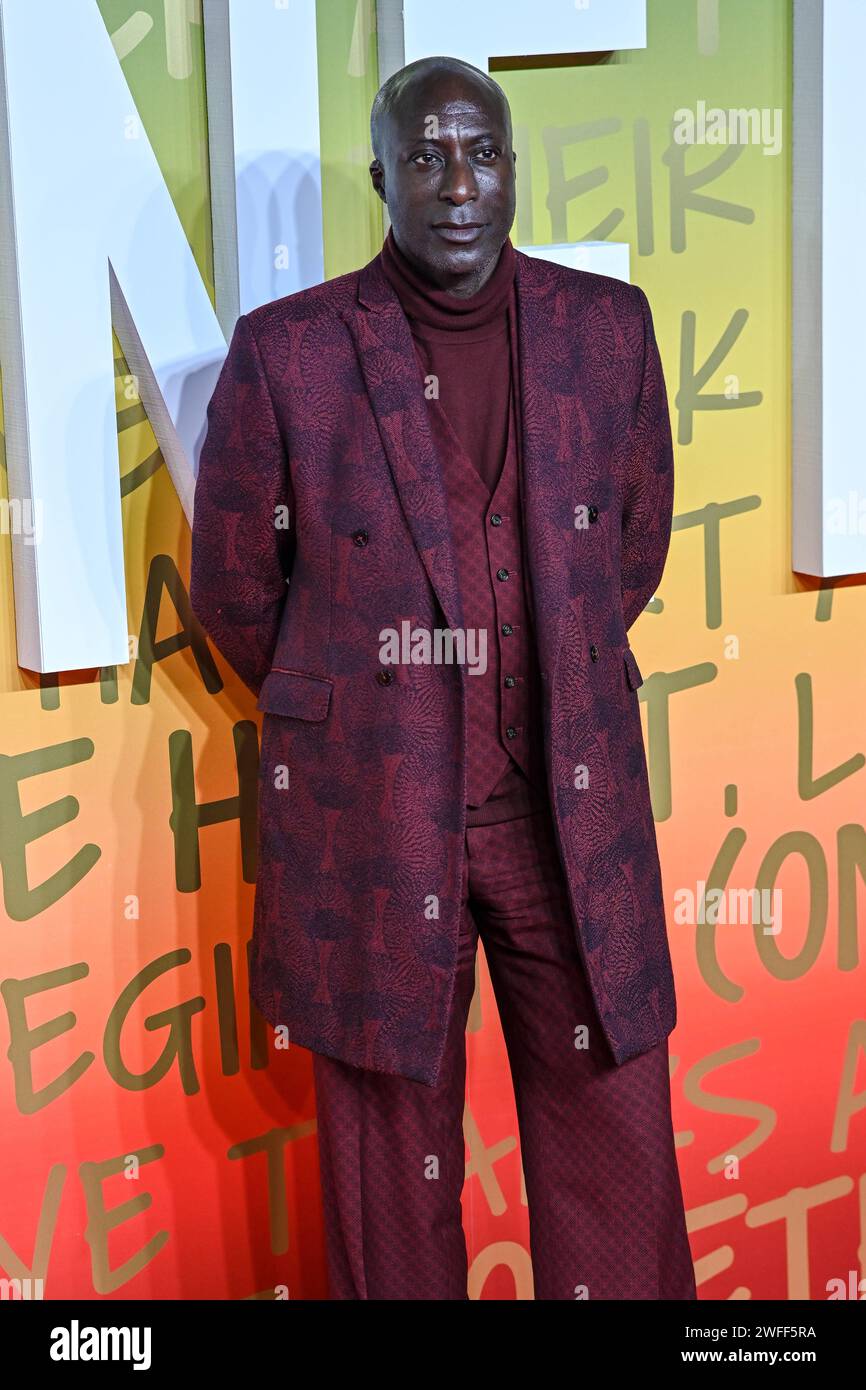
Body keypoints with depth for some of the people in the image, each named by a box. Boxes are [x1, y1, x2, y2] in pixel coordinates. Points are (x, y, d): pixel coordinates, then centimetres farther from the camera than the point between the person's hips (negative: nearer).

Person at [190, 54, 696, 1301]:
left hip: (574, 810, 2)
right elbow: (234, 588, 6)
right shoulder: (285, 353, -4)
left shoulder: (608, 329, 4)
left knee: (614, 1147, 9)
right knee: (391, 1161, 10)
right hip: (369, 821, -2)